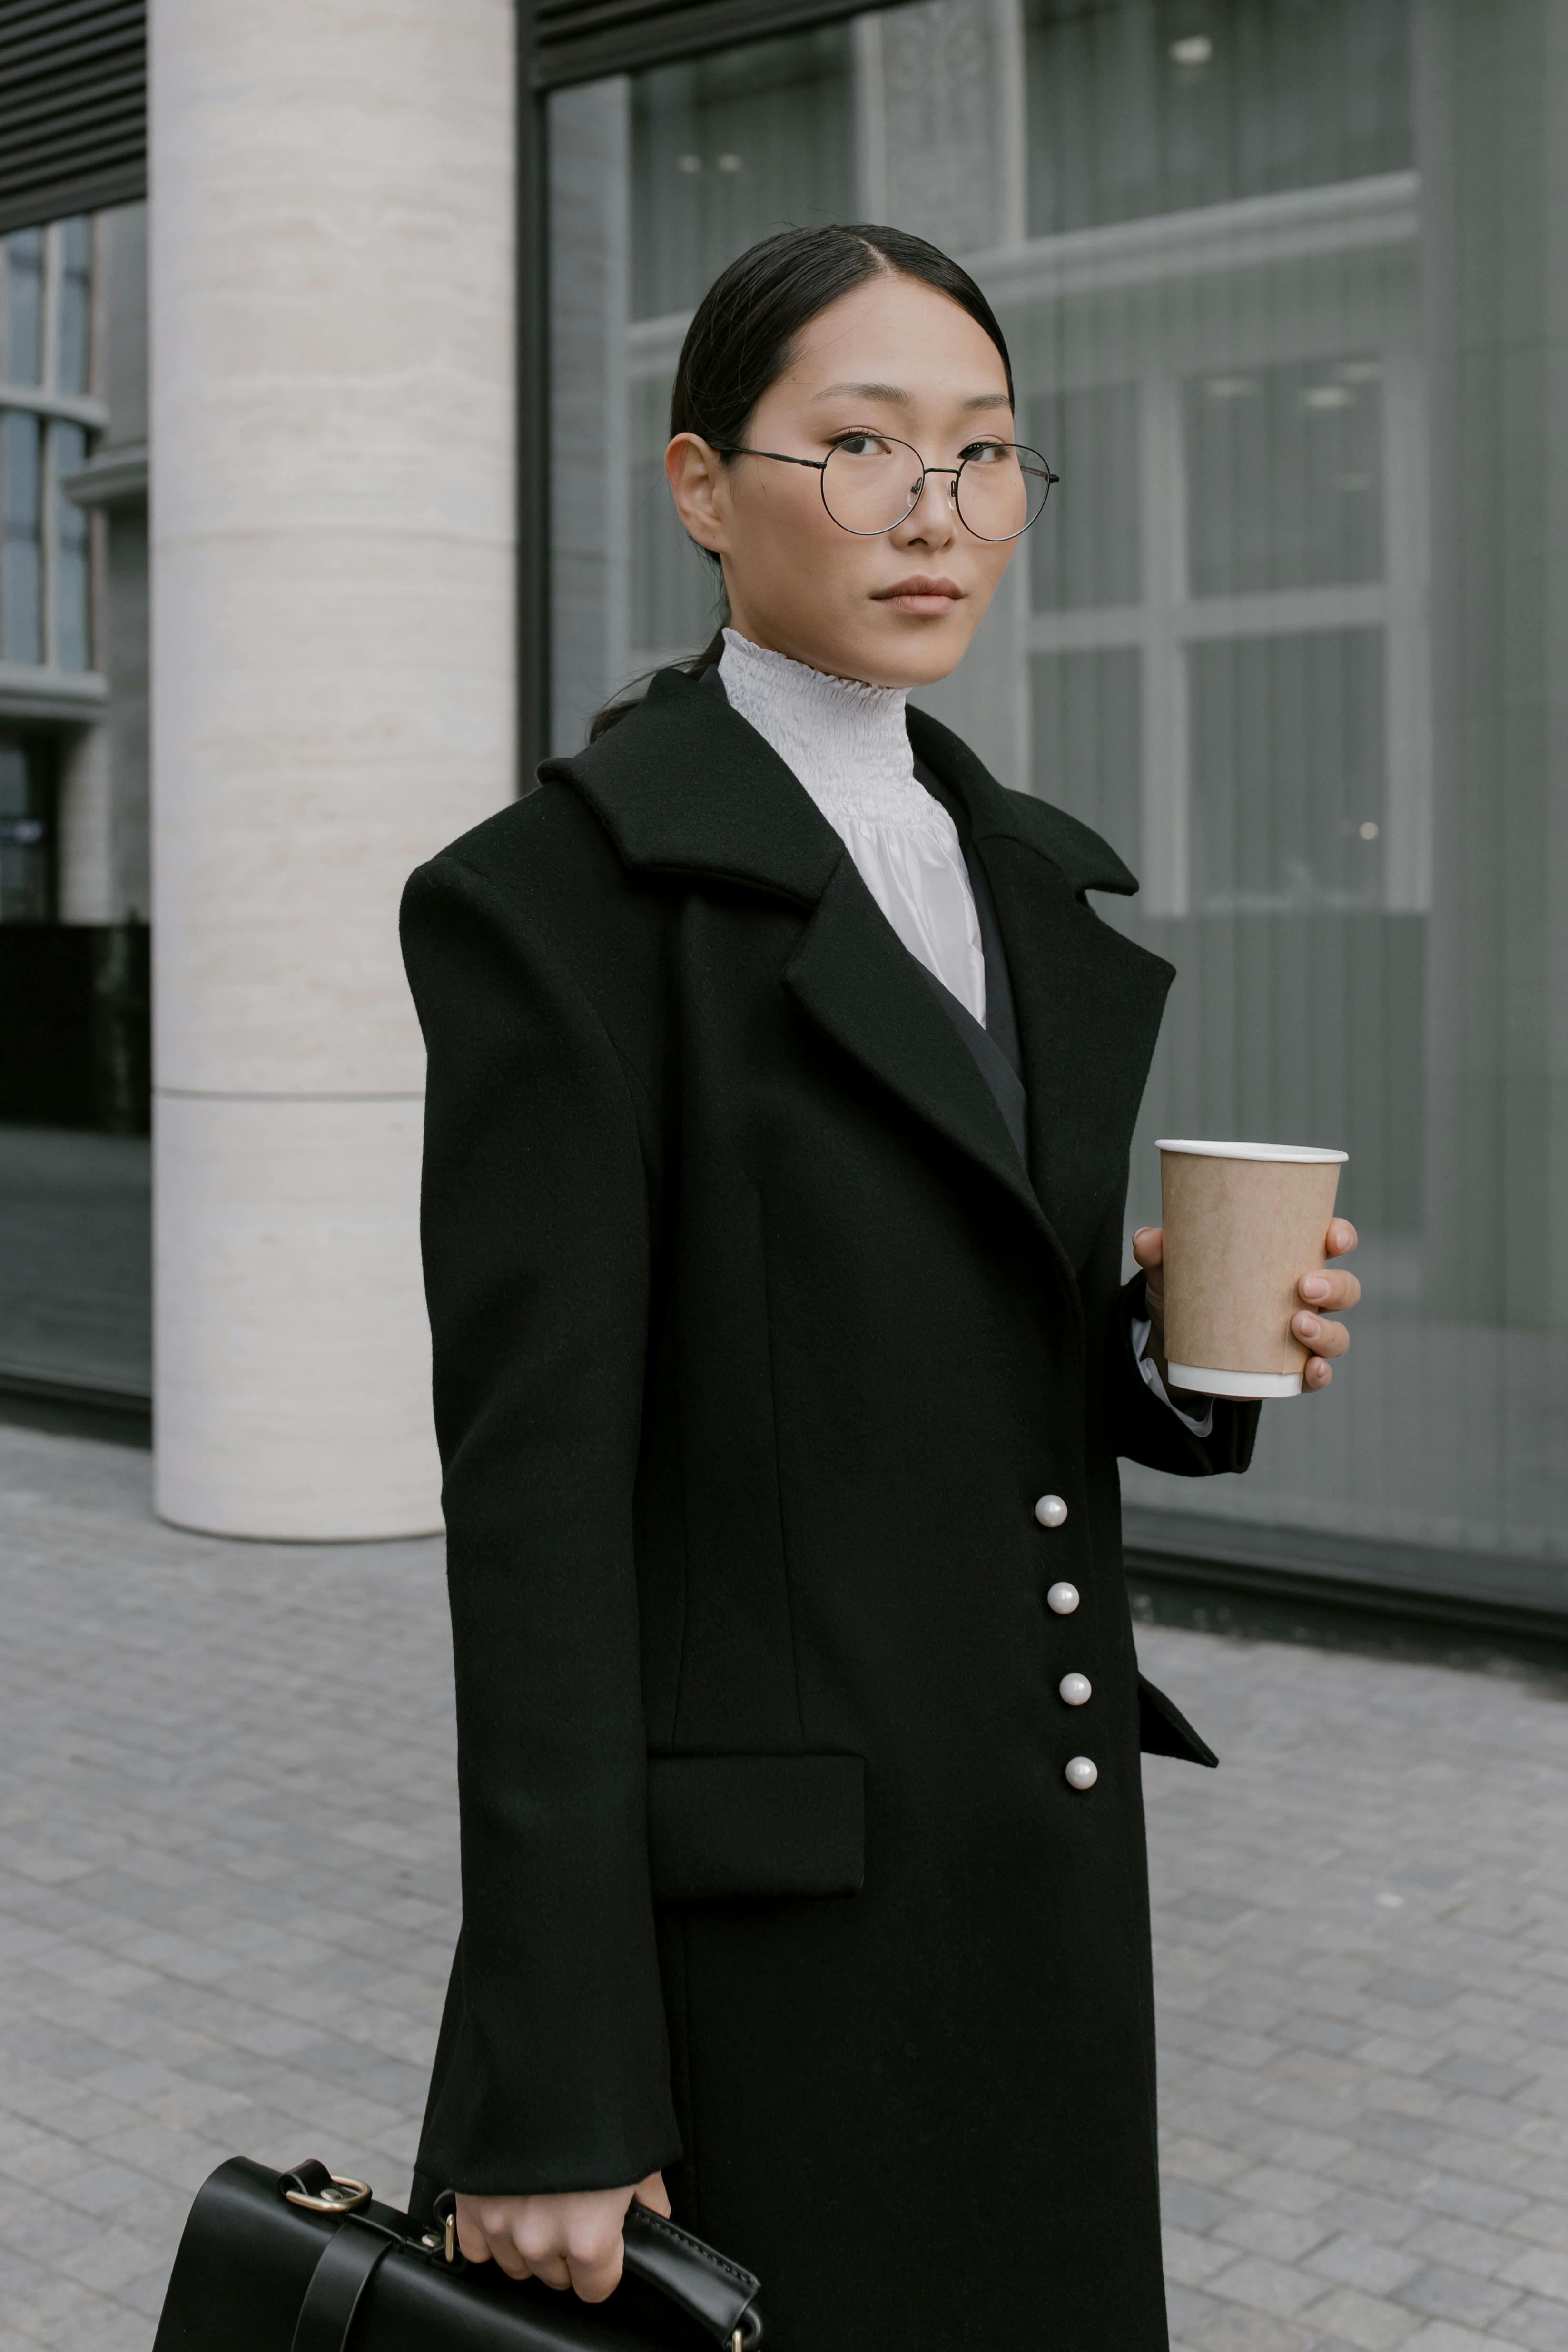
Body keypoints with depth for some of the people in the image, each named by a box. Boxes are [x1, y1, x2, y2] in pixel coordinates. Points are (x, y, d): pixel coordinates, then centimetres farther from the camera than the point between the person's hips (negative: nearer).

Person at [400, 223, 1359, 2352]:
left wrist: (1193, 1342, -5)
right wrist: (552, 2101, -16)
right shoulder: (560, 894, -12)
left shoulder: (1034, 877, 10)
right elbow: (534, 1482, -16)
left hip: (1047, 1865, 7)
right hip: (753, 1913, -6)